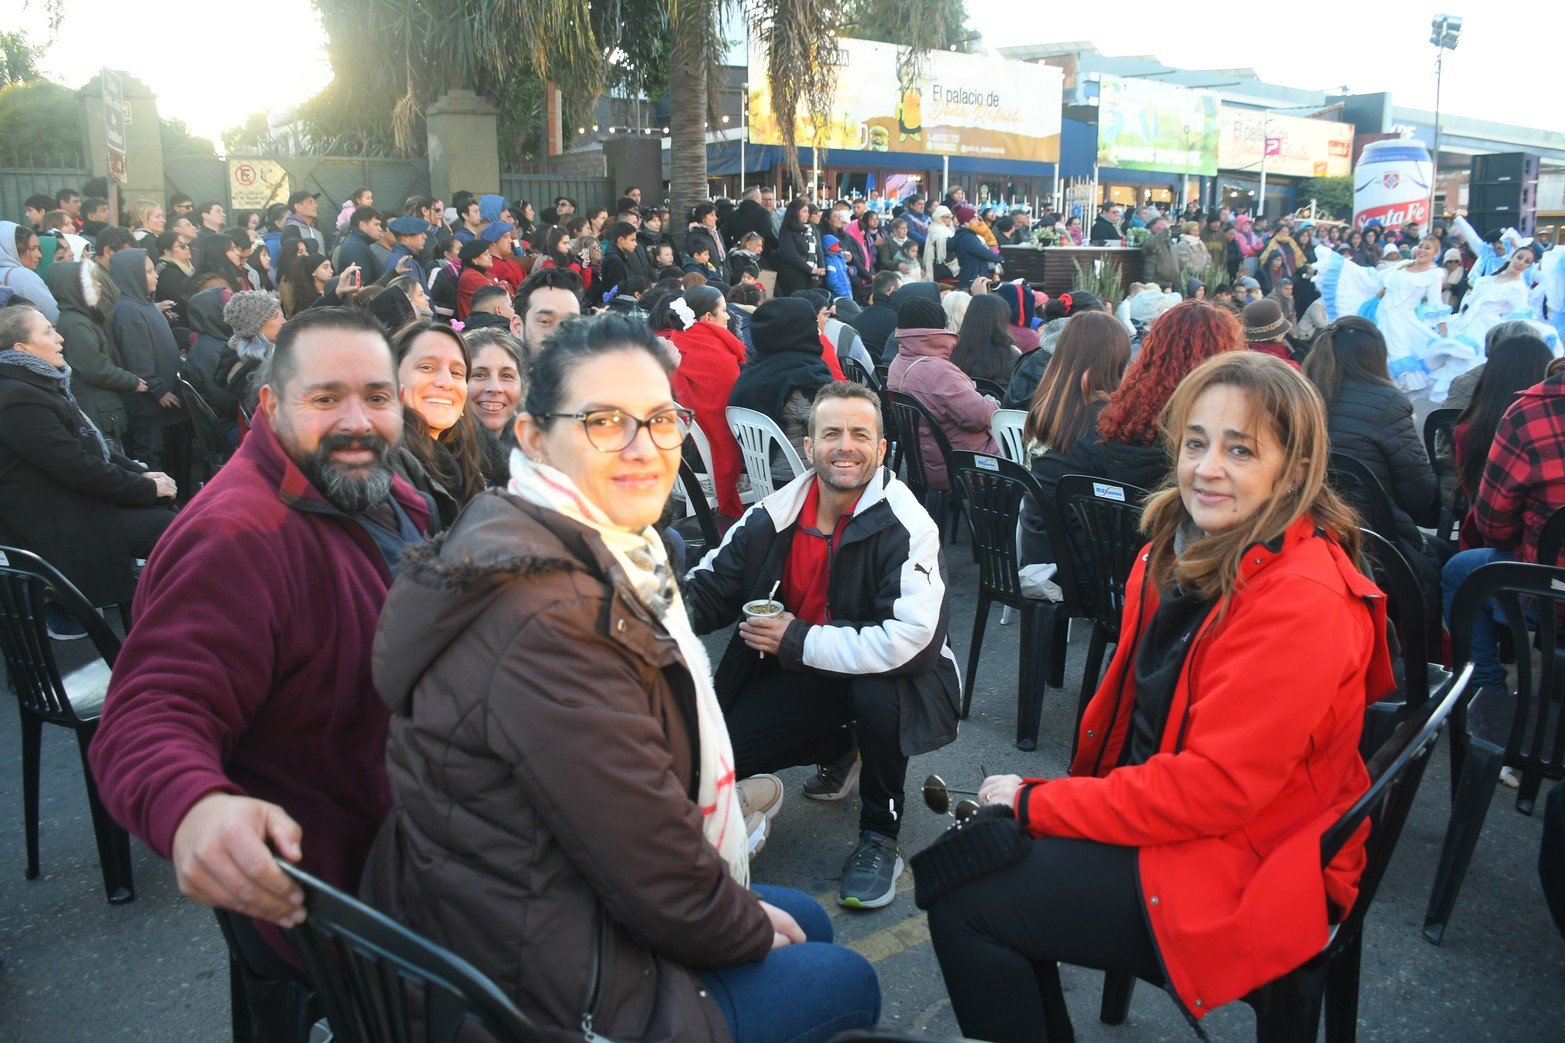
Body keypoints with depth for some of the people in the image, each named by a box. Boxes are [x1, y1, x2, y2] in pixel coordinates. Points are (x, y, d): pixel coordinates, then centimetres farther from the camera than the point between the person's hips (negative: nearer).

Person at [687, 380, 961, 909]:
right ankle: (839, 751, 22)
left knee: (876, 691, -38)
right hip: (800, 673, 5)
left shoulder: (906, 527, -24)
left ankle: (879, 836, -10)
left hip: (885, 678, -5)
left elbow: (910, 638, -34)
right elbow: (711, 588, -3)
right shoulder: (772, 516, -8)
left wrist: (798, 641, -27)